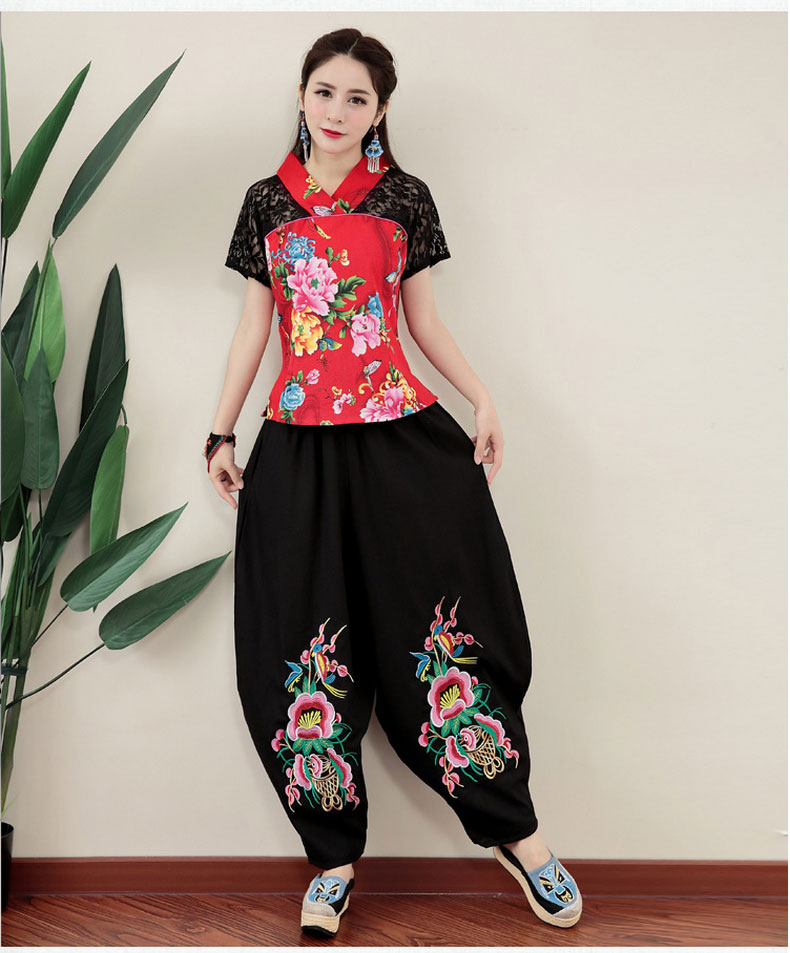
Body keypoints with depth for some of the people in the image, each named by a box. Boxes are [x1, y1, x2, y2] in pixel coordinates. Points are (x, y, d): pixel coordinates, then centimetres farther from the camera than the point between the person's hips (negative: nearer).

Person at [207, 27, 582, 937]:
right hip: (297, 445, 2)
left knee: (442, 622, -4)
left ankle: (516, 833, 12)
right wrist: (221, 432, 9)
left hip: (401, 435, -1)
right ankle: (334, 855, 16)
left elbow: (424, 320, 10)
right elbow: (252, 328, 13)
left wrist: (483, 400, -3)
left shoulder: (404, 199, 8)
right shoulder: (267, 202, 11)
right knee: (301, 642, 1)